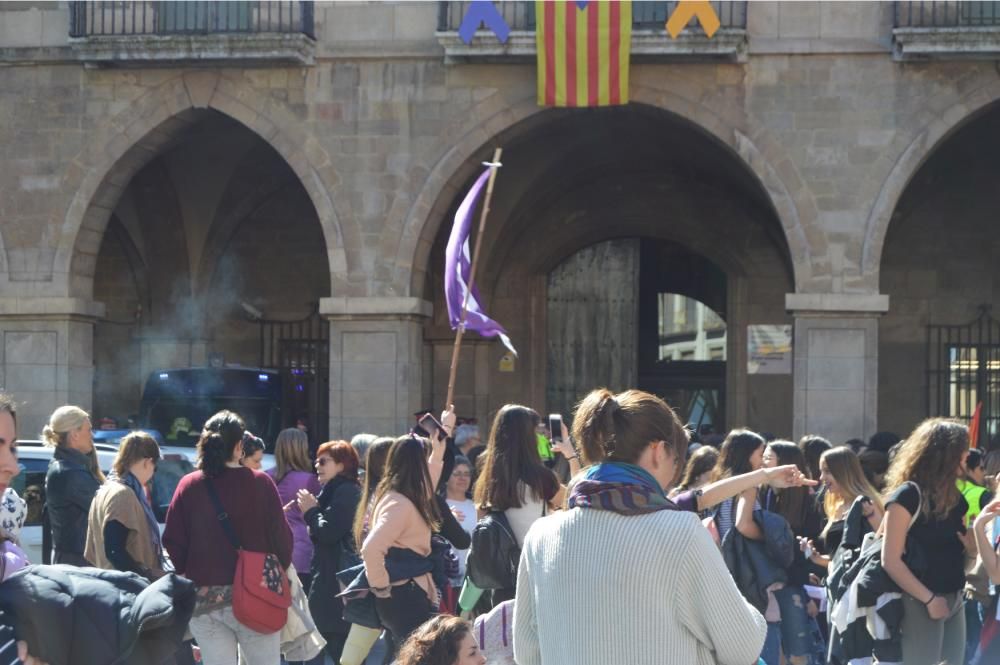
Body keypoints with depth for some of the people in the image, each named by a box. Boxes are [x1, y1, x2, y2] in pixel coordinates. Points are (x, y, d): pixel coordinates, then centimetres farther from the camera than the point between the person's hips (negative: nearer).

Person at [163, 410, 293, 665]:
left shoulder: (188, 486, -1)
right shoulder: (260, 482, -8)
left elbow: (172, 540, -1)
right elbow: (281, 535, -7)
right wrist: (279, 570, 11)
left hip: (203, 599, 2)